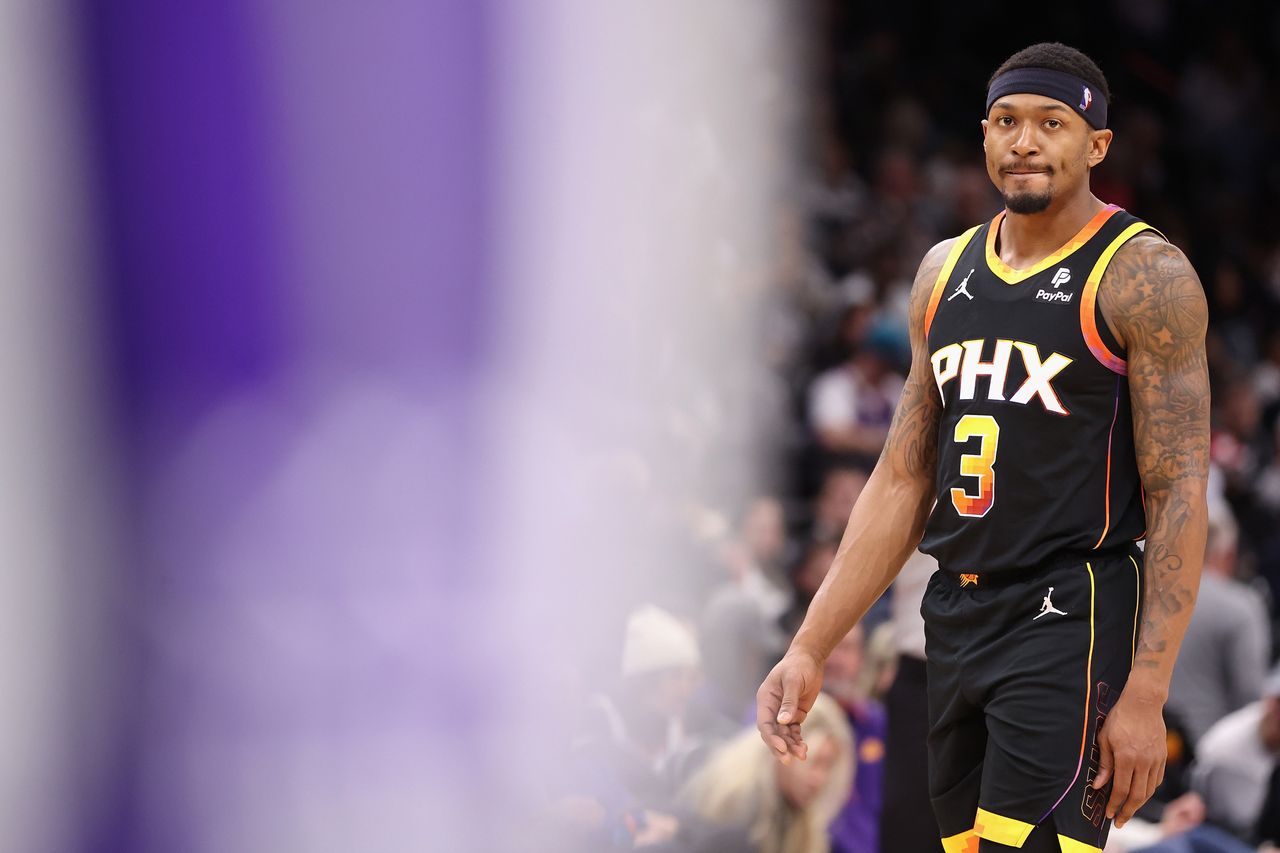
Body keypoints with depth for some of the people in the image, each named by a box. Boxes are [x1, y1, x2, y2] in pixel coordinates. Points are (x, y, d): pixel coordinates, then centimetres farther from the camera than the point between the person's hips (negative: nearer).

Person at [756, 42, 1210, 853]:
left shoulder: (1144, 275, -7)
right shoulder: (946, 272, 13)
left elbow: (1179, 495, -11)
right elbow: (902, 480, 16)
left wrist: (1146, 695, -18)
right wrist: (811, 648, 9)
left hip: (1071, 624, -7)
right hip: (956, 618, 7)